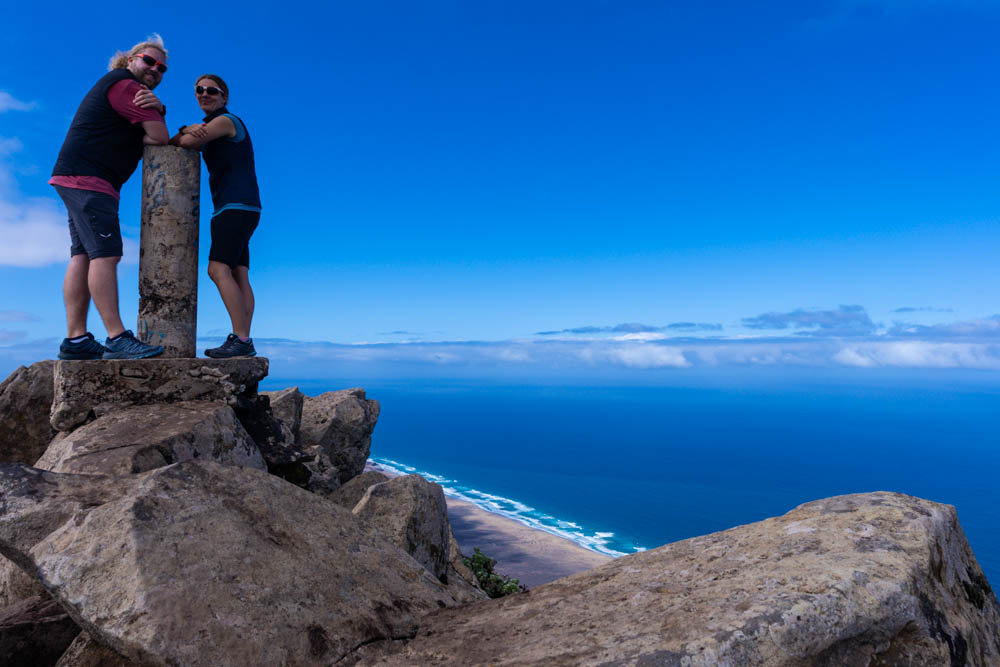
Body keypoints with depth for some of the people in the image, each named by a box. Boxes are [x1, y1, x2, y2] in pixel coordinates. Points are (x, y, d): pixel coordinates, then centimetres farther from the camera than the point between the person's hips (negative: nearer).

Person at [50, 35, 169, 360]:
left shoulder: (135, 92, 26)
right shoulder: (124, 84, -5)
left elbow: (158, 133, 12)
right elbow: (160, 137, -12)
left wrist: (157, 108, -7)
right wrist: (144, 130, 10)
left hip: (80, 181, 10)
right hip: (87, 178, -10)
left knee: (83, 257, 2)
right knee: (105, 254, -18)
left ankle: (75, 340, -1)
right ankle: (117, 339, -23)